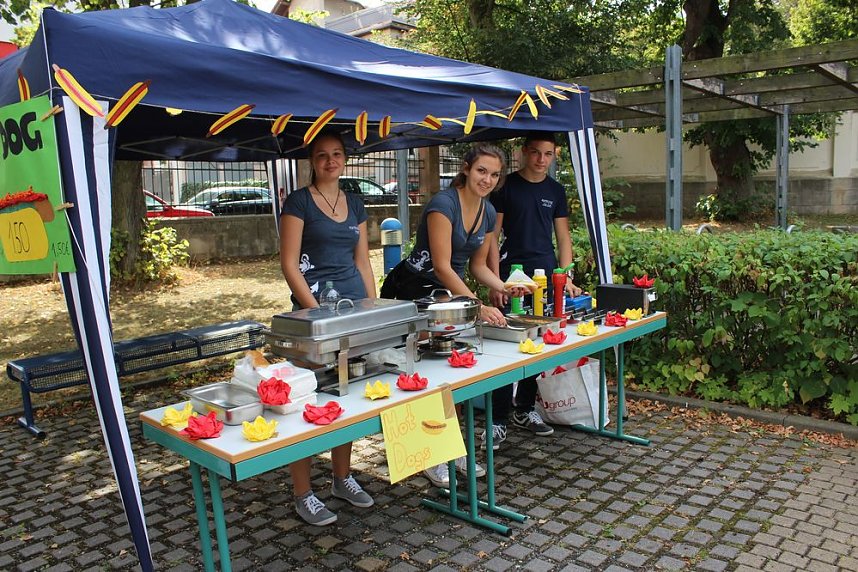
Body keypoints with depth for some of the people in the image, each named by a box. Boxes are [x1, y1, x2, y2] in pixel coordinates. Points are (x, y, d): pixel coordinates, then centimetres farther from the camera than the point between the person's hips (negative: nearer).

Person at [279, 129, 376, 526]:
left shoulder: (355, 205, 15)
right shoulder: (299, 202, -3)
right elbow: (289, 264, -9)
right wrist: (316, 311, -16)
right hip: (313, 307, -6)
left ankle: (342, 479, 28)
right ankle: (303, 494, 9)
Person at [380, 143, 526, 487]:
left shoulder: (489, 213, 4)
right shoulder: (443, 204, -21)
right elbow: (442, 265, -25)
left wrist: (504, 287, -6)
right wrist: (479, 306, -28)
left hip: (451, 293, 8)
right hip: (414, 292, -8)